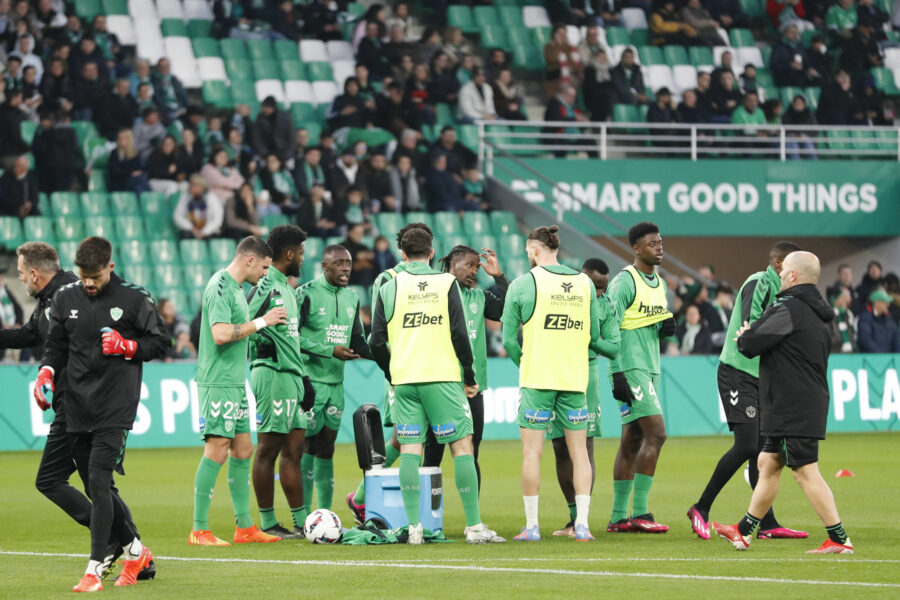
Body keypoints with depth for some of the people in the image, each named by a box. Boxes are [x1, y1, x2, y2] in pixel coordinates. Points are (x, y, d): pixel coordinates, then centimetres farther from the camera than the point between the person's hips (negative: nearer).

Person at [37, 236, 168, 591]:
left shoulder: (134, 298, -3)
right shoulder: (66, 298, 8)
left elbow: (160, 342, 4)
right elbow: (55, 344, 16)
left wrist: (127, 346, -12)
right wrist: (46, 372, -3)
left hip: (115, 409, -5)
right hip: (77, 409, 5)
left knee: (99, 481, -16)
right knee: (98, 489, 8)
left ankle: (94, 569, -15)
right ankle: (135, 552, 28)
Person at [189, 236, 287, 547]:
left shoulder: (235, 287, 17)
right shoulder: (220, 287, -14)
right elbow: (220, 333, -25)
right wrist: (261, 322, -18)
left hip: (235, 382, 10)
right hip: (217, 382, -10)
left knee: (242, 450, 11)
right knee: (217, 451, -10)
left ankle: (244, 526, 17)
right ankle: (199, 530, -7)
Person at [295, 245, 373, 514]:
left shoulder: (351, 297, 13)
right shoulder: (306, 294, -9)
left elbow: (357, 340, 21)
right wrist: (331, 351, -19)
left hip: (336, 381, 7)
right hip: (310, 380, -7)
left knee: (326, 447, 9)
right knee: (307, 445, -7)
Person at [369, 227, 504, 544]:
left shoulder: (389, 288, 6)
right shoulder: (446, 283, 0)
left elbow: (376, 343, 4)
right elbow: (459, 335, -5)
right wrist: (470, 377, 6)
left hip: (404, 381, 2)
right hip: (443, 376, -2)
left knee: (409, 450, 4)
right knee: (462, 446, 1)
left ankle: (414, 528, -2)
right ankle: (474, 527, -3)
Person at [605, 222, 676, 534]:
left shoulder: (659, 283, 17)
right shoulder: (624, 281, -10)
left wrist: (666, 328, 3)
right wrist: (618, 375, -19)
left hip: (650, 369, 9)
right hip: (631, 368, -8)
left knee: (632, 440, 7)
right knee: (656, 432, -16)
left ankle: (618, 517, 8)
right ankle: (640, 512, -13)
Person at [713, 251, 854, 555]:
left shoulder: (789, 310, -16)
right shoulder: (814, 312, 16)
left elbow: (750, 345, -16)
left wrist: (744, 337, 7)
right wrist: (751, 337, 12)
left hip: (795, 409, -10)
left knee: (806, 472, -10)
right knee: (768, 464, 16)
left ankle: (839, 539, -13)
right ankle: (743, 532, 24)